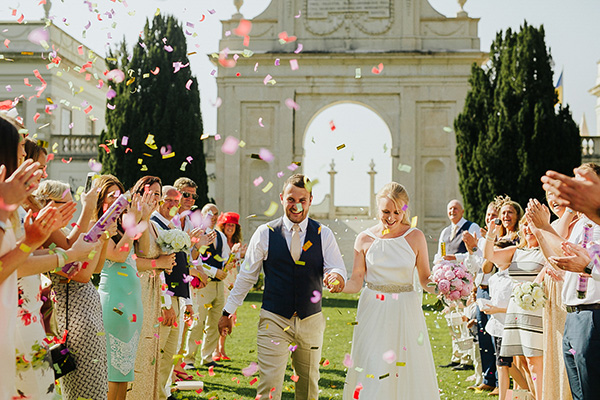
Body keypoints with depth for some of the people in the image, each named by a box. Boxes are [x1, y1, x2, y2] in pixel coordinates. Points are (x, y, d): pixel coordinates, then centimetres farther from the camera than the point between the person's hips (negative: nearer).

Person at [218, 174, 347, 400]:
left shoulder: (323, 235, 1)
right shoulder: (265, 233, -2)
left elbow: (338, 269, -5)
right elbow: (247, 275, 5)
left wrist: (337, 277, -31)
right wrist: (228, 312, 7)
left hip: (311, 321, 2)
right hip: (273, 320, -2)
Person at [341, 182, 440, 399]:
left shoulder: (415, 237, 1)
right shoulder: (365, 239, 1)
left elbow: (425, 279, 4)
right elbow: (356, 281, 2)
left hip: (405, 313, 0)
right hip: (373, 313, 0)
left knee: (408, 372, 2)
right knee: (373, 374, -4)